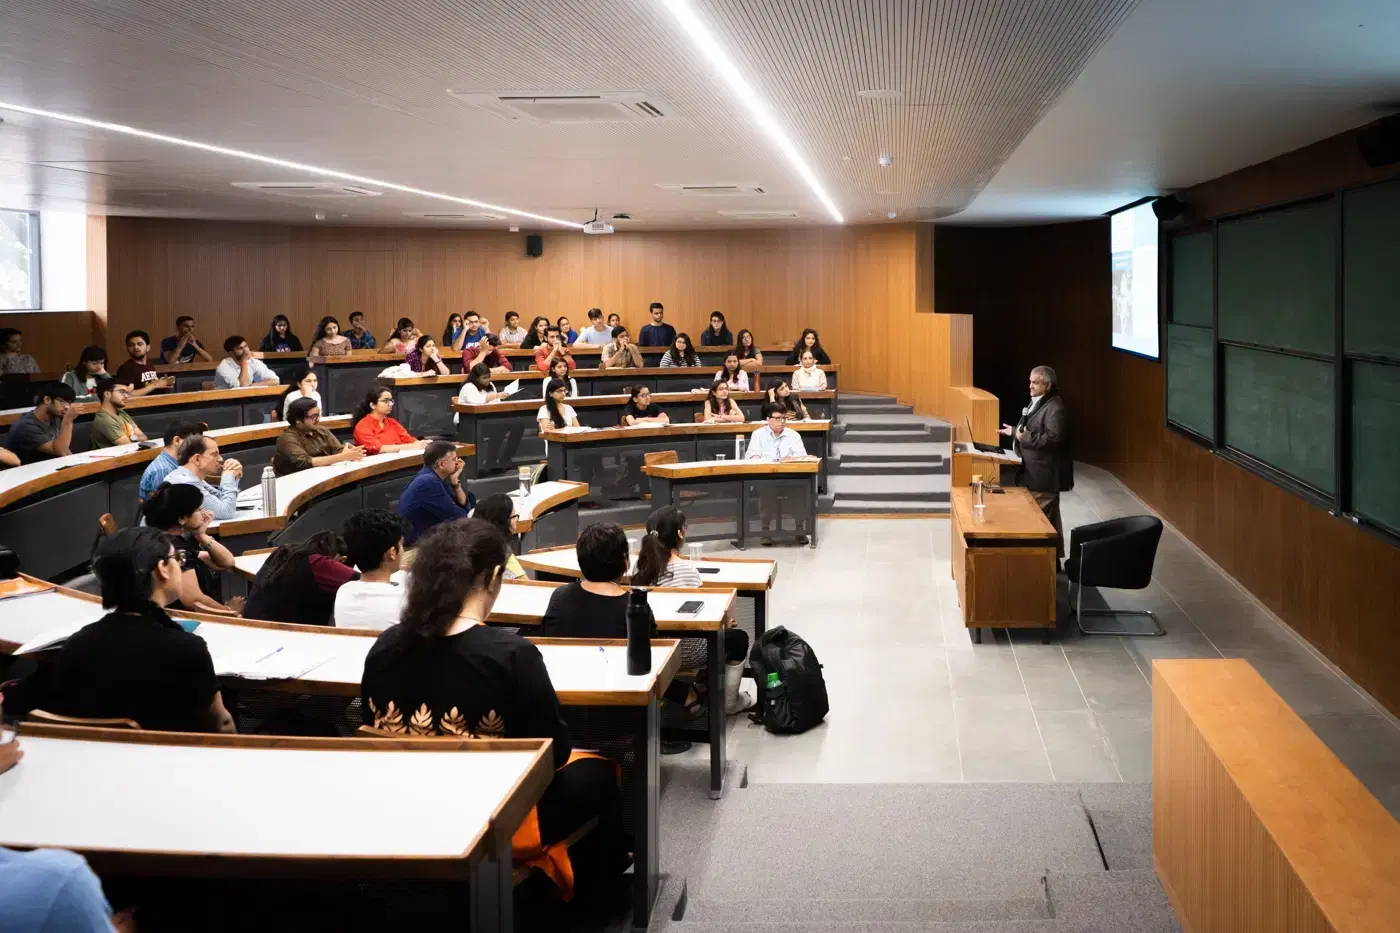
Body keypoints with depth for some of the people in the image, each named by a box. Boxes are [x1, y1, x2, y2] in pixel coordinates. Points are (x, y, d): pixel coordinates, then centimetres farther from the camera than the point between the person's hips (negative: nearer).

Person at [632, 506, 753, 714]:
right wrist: (723, 623, 2)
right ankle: (730, 702, 30)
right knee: (739, 638, 20)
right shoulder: (686, 568, -23)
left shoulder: (641, 566, -3)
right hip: (685, 651, -7)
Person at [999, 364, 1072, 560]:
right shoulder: (1037, 403, 13)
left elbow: (1054, 438, -27)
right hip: (1034, 471, 10)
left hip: (1045, 474, -10)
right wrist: (1015, 431, 16)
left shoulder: (1055, 408, -18)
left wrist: (1025, 437, -24)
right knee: (1046, 518, 16)